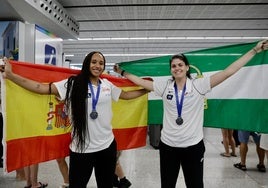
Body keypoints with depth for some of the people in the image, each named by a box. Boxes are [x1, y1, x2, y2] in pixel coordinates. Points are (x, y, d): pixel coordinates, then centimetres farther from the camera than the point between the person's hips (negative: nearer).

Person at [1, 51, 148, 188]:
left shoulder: (108, 85, 5)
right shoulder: (72, 83, -7)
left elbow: (126, 95, 19)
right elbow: (42, 88, -14)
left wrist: (147, 89, 21)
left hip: (107, 146, 4)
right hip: (81, 149, -3)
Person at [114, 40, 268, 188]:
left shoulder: (199, 85, -8)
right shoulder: (164, 86, 0)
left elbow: (228, 72, -10)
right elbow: (141, 81, 9)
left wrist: (255, 50, -10)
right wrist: (122, 72, 14)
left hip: (193, 145, -1)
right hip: (168, 145, 2)